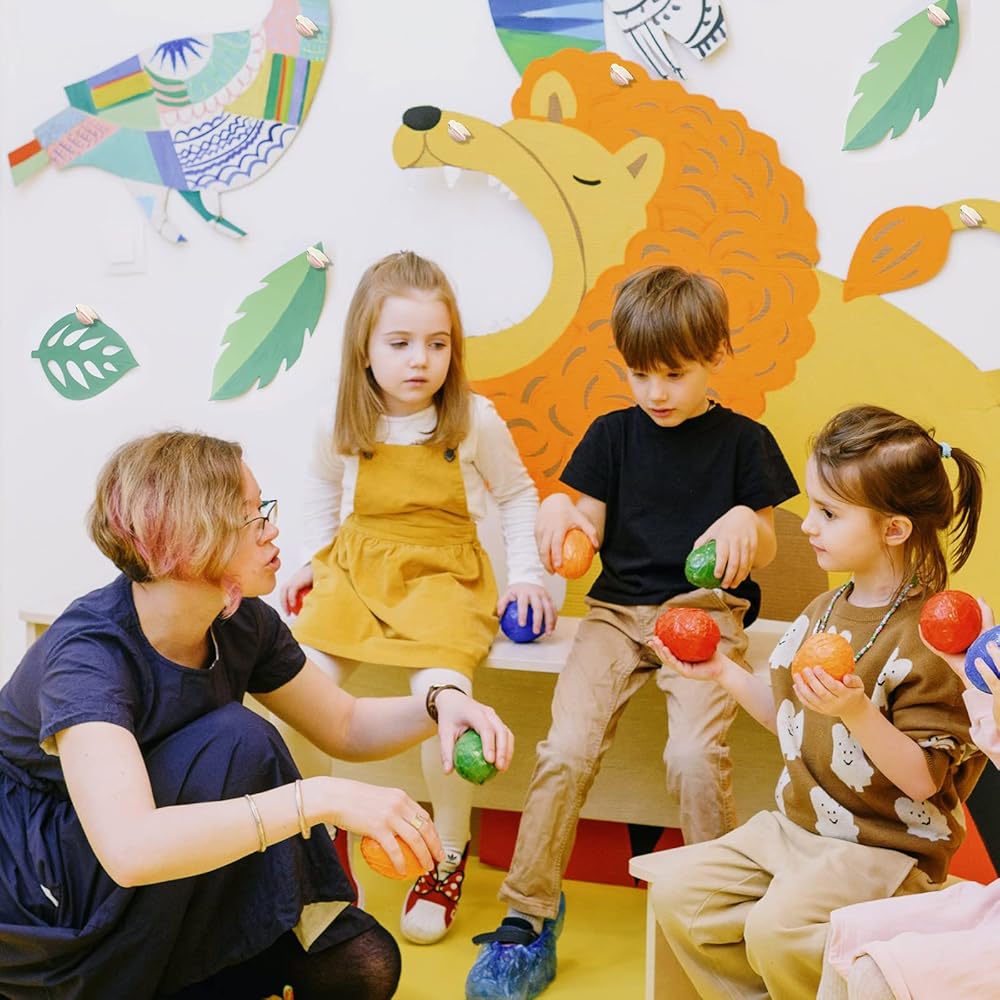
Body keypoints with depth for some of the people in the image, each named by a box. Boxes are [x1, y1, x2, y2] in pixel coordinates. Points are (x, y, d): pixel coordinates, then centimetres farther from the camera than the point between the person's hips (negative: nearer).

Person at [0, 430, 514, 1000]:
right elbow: (130, 849, -47)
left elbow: (346, 728, 4)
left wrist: (440, 706, -17)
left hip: (163, 909, 7)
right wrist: (325, 798, -49)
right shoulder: (88, 655, -31)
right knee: (237, 741, -28)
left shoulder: (243, 623, -10)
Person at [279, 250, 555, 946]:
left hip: (443, 575, -3)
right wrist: (316, 560, 16)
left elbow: (517, 496, 9)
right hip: (355, 568, 3)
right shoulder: (342, 427, 0)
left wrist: (526, 575, 1)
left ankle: (449, 854, -4)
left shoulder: (474, 421, -6)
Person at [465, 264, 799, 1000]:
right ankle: (528, 919, -5)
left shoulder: (742, 440, 7)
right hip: (617, 609, 2)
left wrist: (745, 522, -15)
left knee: (696, 757, -26)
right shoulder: (614, 434, 12)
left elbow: (766, 548, 8)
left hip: (706, 611, -2)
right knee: (566, 751, -19)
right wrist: (559, 510, -13)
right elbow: (591, 526, 10)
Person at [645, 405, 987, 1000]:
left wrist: (857, 710, -33)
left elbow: (923, 779, -19)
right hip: (795, 827, 8)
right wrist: (723, 672, 8)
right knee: (678, 890, -5)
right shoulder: (824, 613, 7)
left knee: (777, 926, -28)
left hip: (887, 848, -8)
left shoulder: (930, 639, -18)